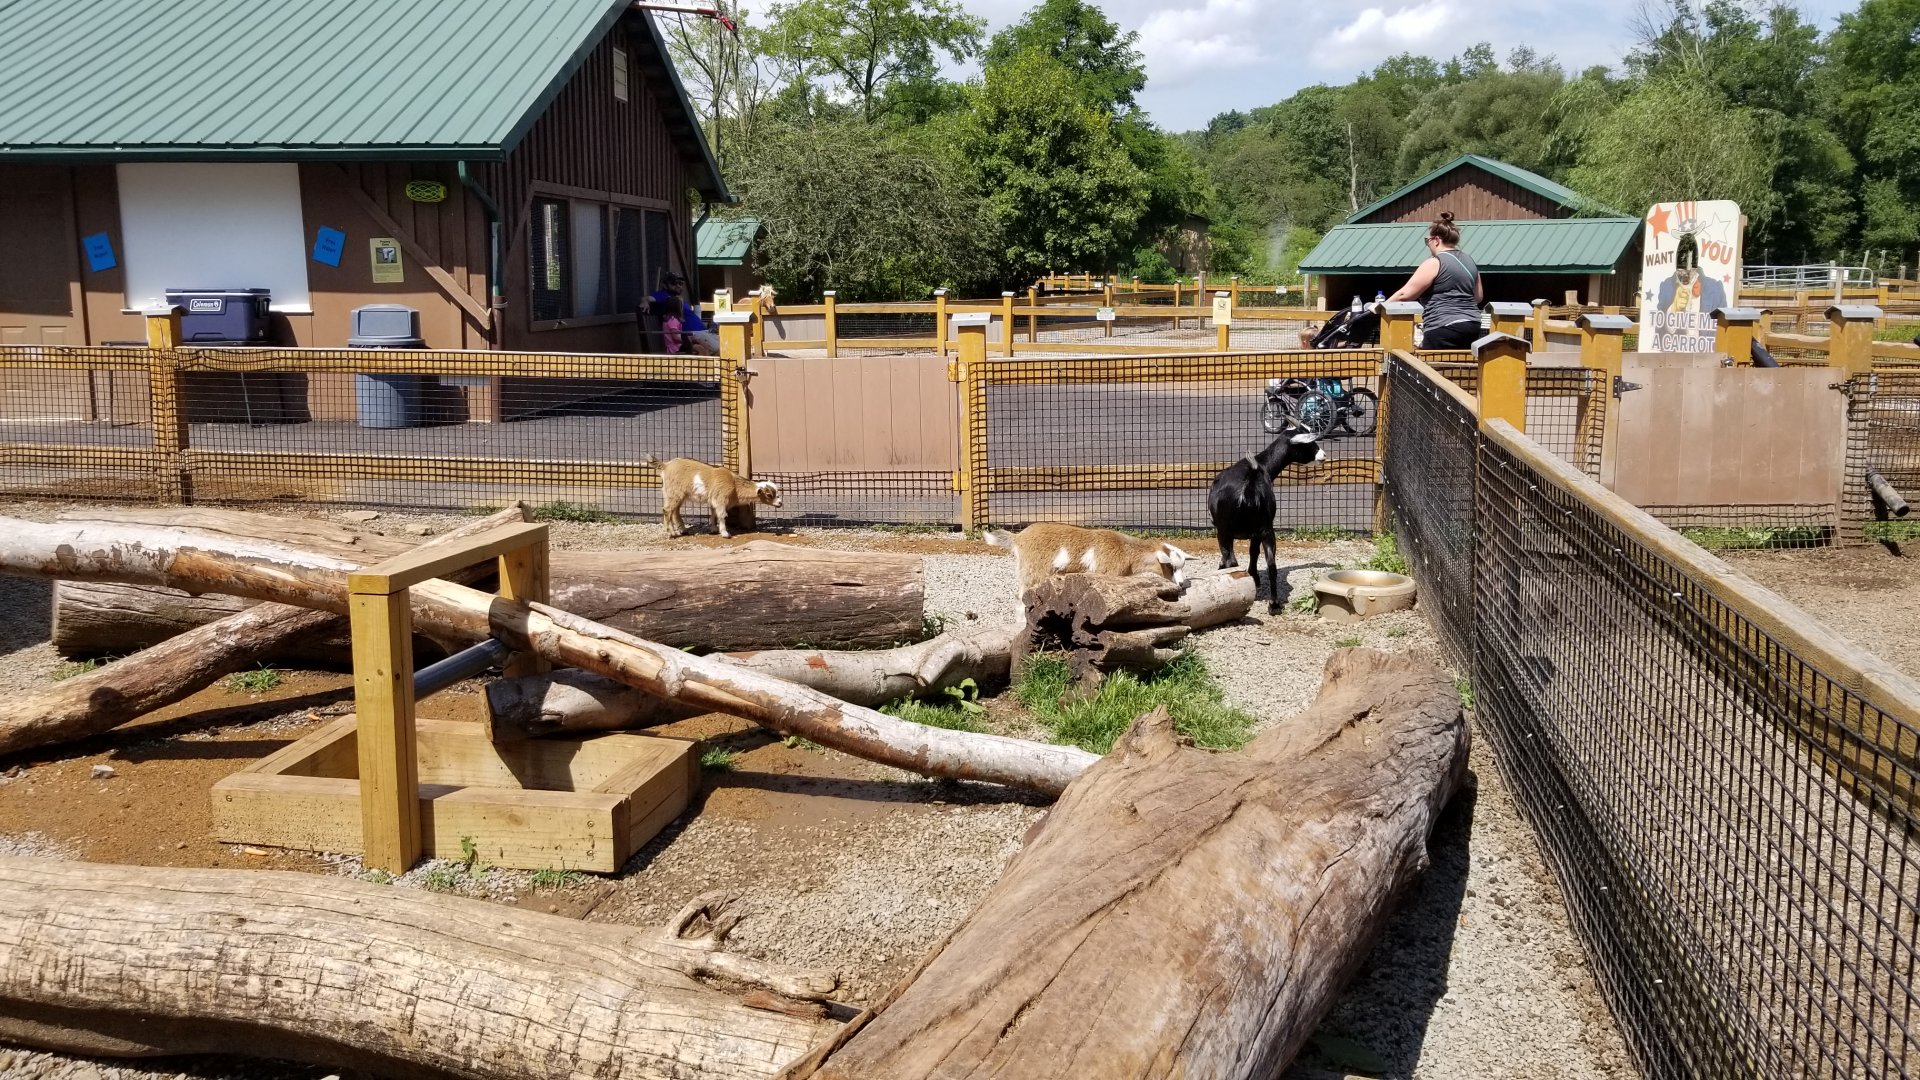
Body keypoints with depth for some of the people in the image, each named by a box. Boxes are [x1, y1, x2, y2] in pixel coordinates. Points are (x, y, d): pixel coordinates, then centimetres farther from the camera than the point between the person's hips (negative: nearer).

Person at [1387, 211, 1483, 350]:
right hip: (1472, 327, 8)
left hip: (1444, 329, -8)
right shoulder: (1469, 262, 17)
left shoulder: (1434, 263, -7)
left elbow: (1405, 294, -8)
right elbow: (1478, 296, 25)